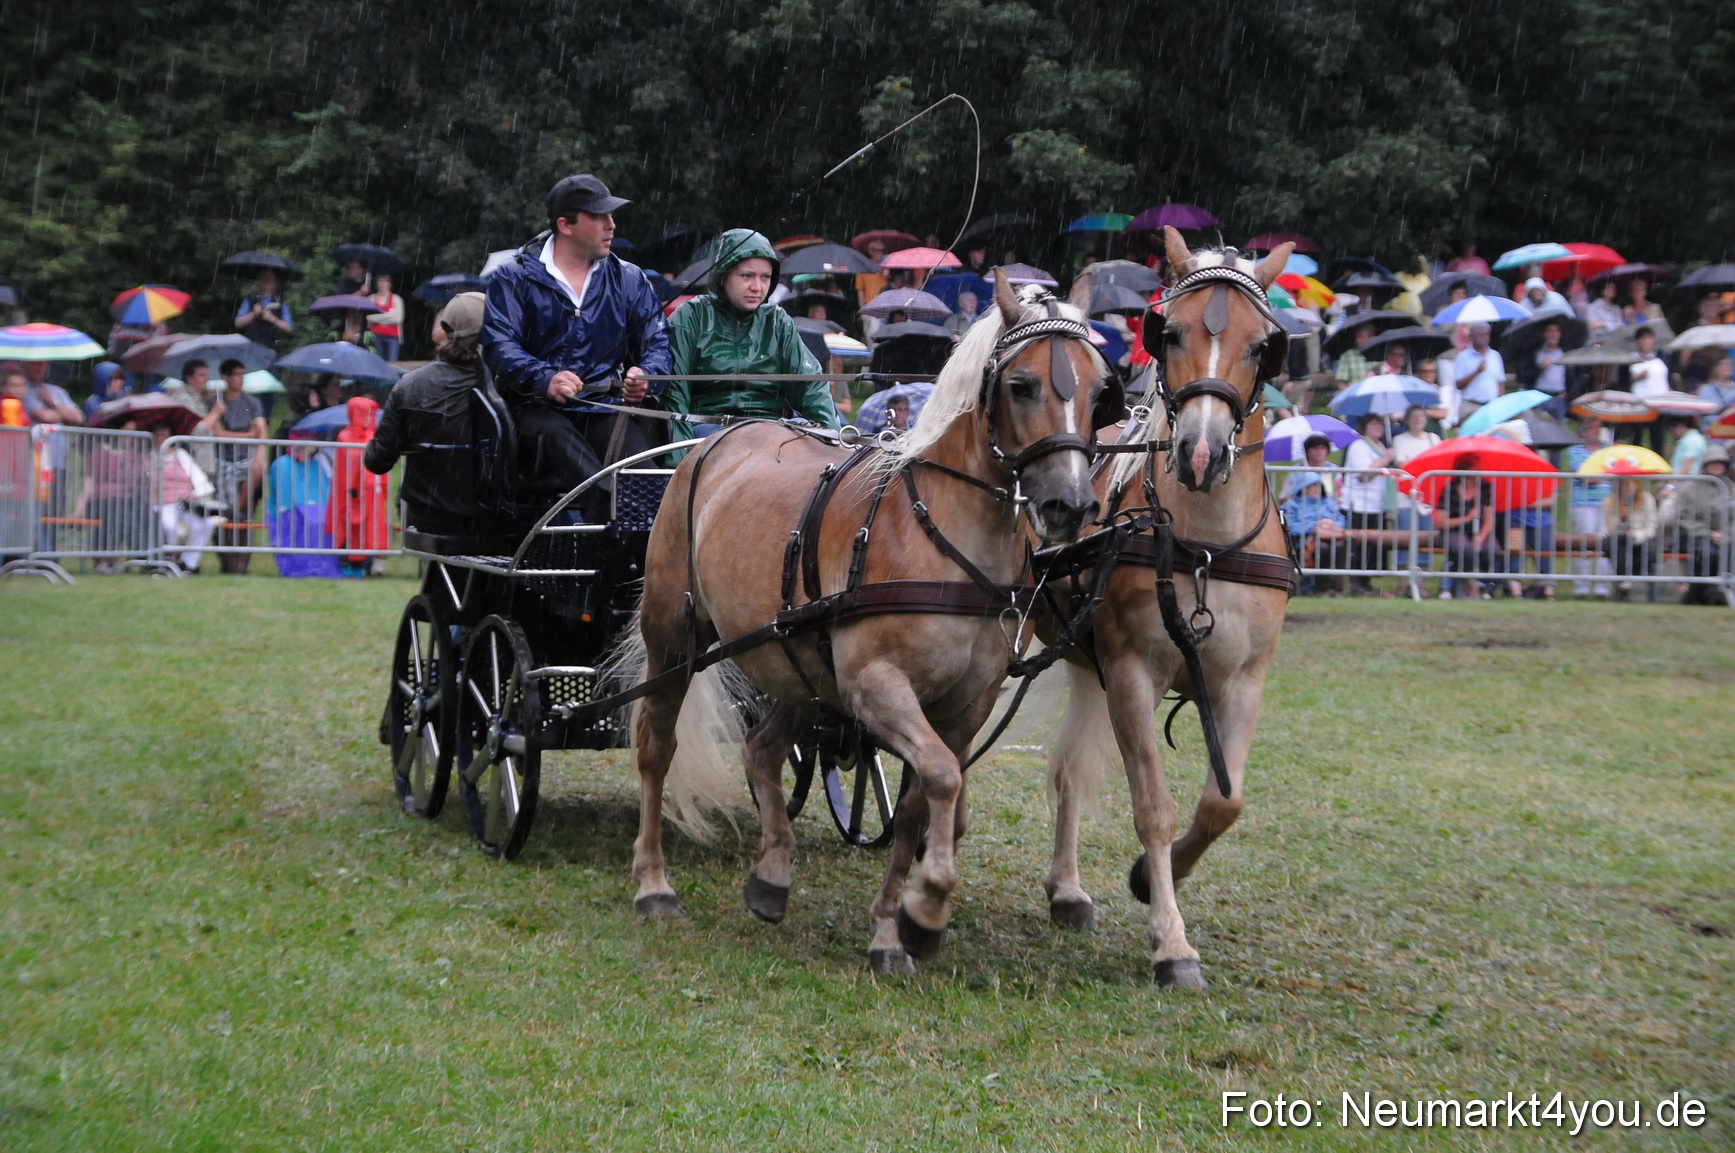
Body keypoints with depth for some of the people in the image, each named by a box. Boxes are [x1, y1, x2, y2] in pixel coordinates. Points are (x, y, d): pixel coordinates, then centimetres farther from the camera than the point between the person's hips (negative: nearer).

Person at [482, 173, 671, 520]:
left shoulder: (629, 280, 18)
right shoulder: (514, 278, 8)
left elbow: (657, 341, 12)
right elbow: (498, 343, -5)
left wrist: (646, 375, -13)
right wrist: (544, 378, -25)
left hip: (605, 408, 3)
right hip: (536, 409, -3)